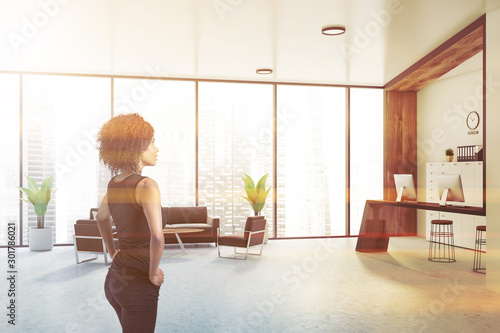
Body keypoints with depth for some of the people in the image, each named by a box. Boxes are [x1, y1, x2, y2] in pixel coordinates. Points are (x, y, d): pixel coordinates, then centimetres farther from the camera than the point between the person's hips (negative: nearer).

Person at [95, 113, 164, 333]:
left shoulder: (114, 184, 5)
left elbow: (102, 217, 25)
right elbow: (157, 237, -32)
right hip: (137, 282, -8)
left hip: (114, 278, 8)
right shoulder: (146, 185, -20)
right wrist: (154, 273, -17)